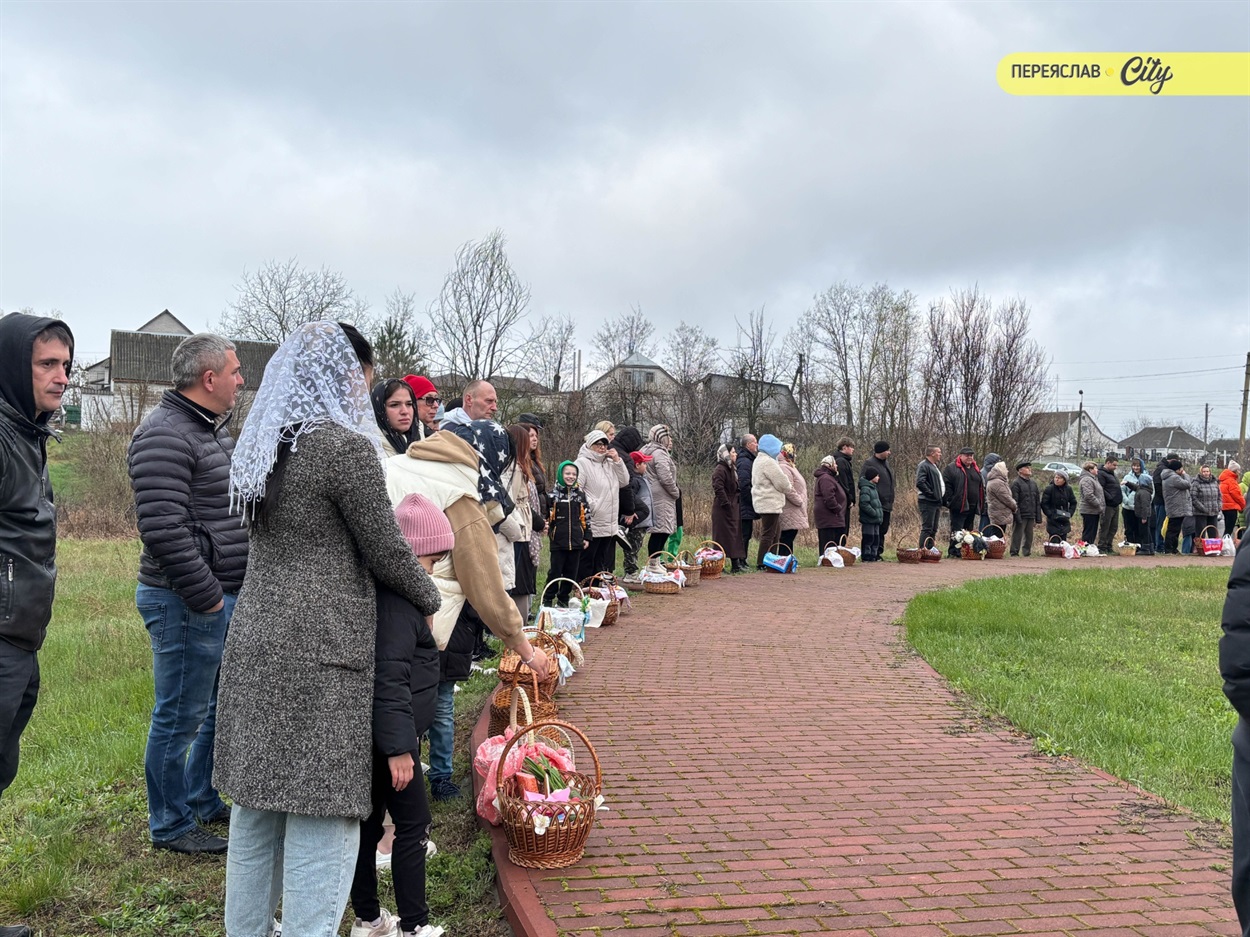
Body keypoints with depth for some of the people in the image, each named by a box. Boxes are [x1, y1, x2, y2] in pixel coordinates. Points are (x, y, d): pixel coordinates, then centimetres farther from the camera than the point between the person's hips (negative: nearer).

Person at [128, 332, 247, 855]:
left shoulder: (214, 430, 15)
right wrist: (206, 595, -20)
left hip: (226, 598, 10)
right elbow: (163, 528, -25)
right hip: (187, 604, -10)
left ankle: (203, 801, 37)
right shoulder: (165, 436, -17)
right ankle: (170, 825, 20)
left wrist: (239, 587, 18)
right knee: (180, 718, 4)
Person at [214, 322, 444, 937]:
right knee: (319, 823, -1)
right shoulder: (345, 447, -12)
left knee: (255, 816, 17)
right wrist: (431, 601, 10)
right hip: (319, 654, -8)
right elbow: (386, 552, -7)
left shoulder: (260, 448, 12)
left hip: (253, 646, 8)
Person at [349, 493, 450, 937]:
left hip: (366, 735, 10)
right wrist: (398, 746, -24)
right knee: (413, 824, 3)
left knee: (368, 824, 17)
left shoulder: (378, 588, 9)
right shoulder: (397, 599, -21)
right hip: (387, 736, -10)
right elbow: (390, 679, -26)